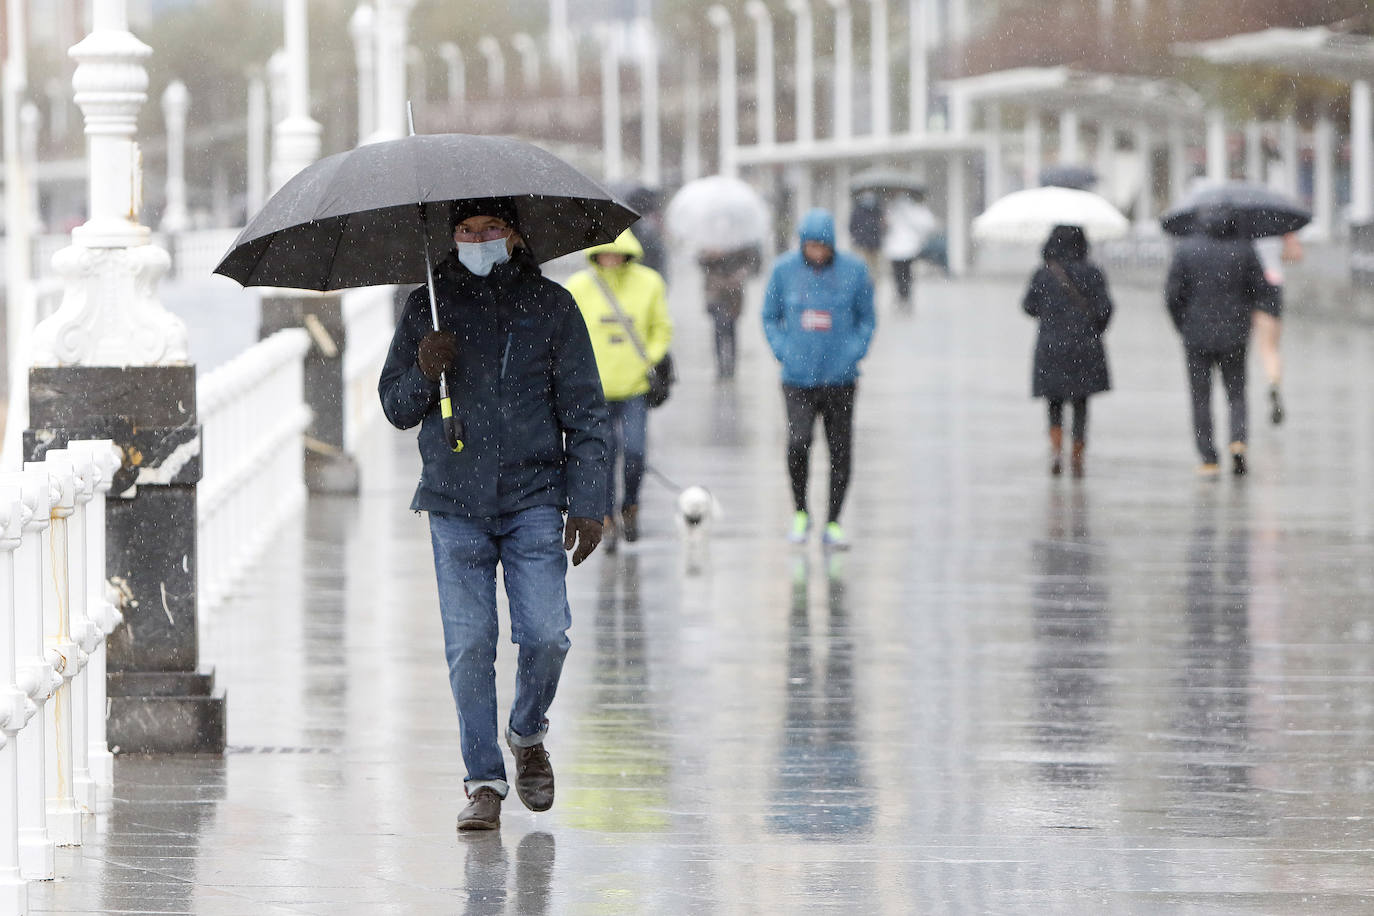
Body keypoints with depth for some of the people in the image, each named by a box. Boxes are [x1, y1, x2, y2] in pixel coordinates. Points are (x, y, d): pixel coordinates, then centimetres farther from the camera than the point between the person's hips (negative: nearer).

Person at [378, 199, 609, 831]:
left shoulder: (551, 306, 5)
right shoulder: (427, 309, 8)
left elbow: (584, 411, 5)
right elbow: (395, 408, 13)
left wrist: (587, 503, -2)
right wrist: (423, 375, -10)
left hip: (532, 500, -1)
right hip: (455, 504, 1)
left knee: (546, 633, -9)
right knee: (468, 644, -4)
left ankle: (527, 736, 19)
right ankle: (484, 783, 3)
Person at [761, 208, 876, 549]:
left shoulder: (853, 270, -2)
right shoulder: (784, 269, -1)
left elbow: (866, 319, 8)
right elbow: (770, 317, 9)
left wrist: (853, 354, -5)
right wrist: (783, 352, -5)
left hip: (840, 378, 1)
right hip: (798, 379, -1)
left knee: (840, 451, 3)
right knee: (798, 442, -17)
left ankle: (833, 523, 15)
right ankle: (800, 513, 4)